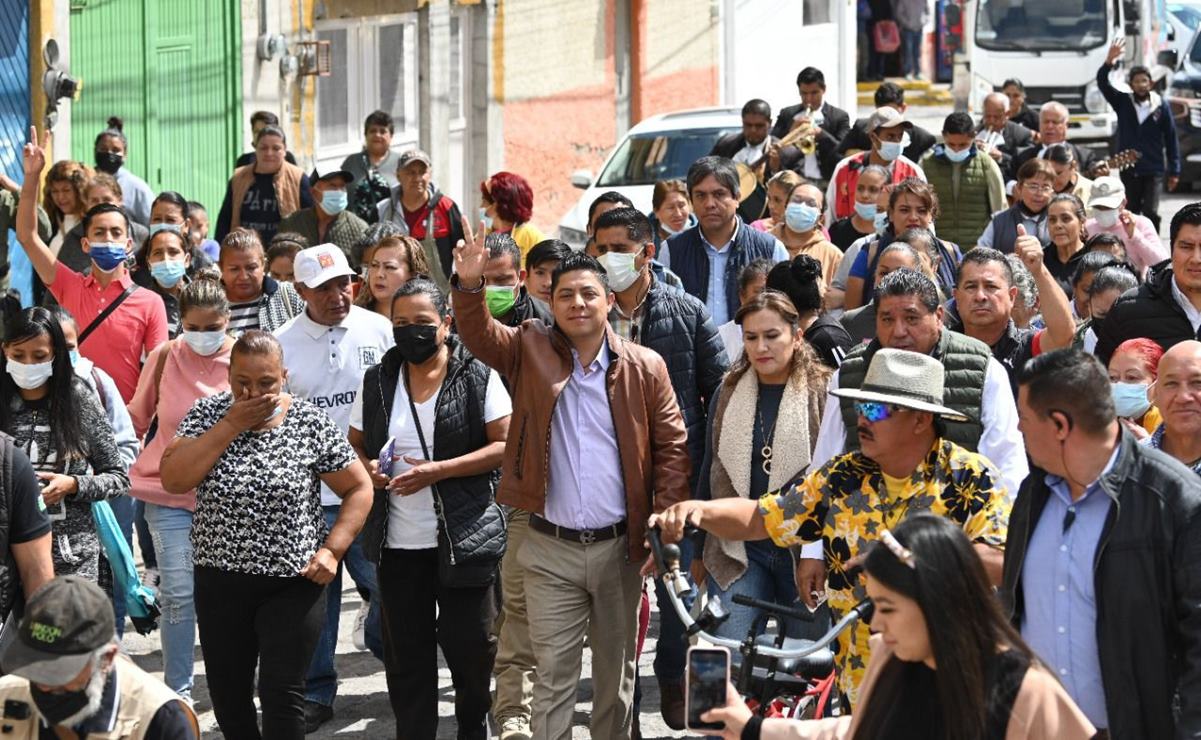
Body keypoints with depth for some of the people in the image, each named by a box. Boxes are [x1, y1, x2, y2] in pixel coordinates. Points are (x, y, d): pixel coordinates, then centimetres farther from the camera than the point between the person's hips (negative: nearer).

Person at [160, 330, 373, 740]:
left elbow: (359, 489, 0)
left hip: (293, 583, -3)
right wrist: (230, 425, -17)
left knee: (281, 697, -5)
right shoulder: (207, 413, -1)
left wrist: (331, 549, -10)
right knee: (227, 698, 11)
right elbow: (172, 480, -15)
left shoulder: (310, 423, -6)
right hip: (219, 581, 3)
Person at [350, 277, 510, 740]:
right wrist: (367, 469, -8)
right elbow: (353, 446, 16)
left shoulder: (477, 376, -3)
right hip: (398, 544, 3)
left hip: (463, 539, -3)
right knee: (406, 655, 8)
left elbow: (505, 445, -9)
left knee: (471, 646, 6)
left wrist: (438, 470, -17)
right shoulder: (378, 382, 8)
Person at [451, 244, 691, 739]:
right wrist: (469, 285, -32)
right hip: (550, 549, 0)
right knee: (552, 675, 3)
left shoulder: (646, 367, -1)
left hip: (619, 546, 0)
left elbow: (672, 448, 2)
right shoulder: (531, 351, 2)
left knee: (617, 674, 14)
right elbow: (478, 334, -12)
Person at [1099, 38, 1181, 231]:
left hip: (1154, 171, -2)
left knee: (1151, 213, -12)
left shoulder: (1162, 105, -2)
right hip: (1128, 170, 2)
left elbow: (1171, 139, 1)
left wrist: (1174, 171, -1)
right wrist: (1109, 61, -27)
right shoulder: (1123, 102, 2)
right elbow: (1102, 82, -8)